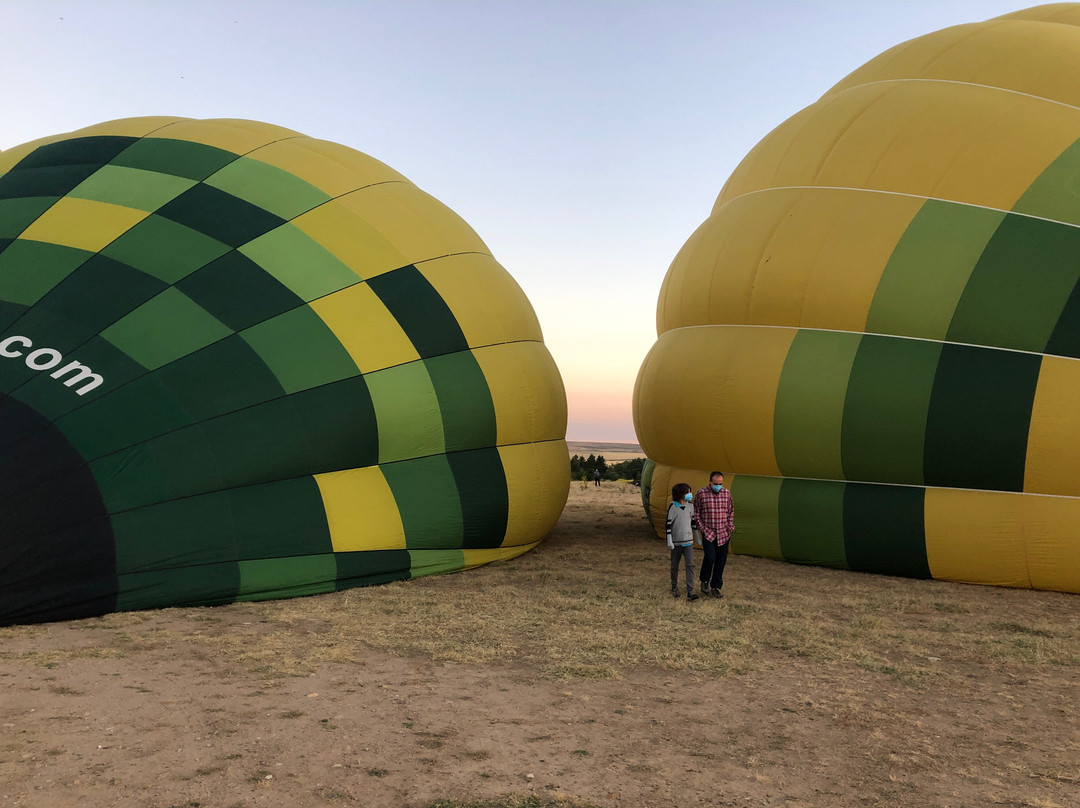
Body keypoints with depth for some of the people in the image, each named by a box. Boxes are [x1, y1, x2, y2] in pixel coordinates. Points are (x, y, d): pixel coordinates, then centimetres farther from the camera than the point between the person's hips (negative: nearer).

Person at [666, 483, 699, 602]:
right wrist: (669, 541, -12)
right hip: (676, 542, -3)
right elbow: (668, 524, -9)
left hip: (688, 541, 3)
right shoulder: (673, 507, -10)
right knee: (675, 567, 9)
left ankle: (690, 591, -10)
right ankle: (674, 588, 26)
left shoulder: (690, 505, 3)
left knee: (690, 565, -8)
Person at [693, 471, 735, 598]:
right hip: (708, 533, -3)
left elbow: (731, 511, 17)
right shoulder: (701, 494, -4)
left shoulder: (727, 493, 6)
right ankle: (704, 581, 8)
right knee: (710, 557, -17)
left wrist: (730, 526, 7)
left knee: (721, 561, 4)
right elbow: (696, 513, 2)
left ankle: (715, 588, 15)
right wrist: (702, 528, -4)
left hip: (723, 534, 4)